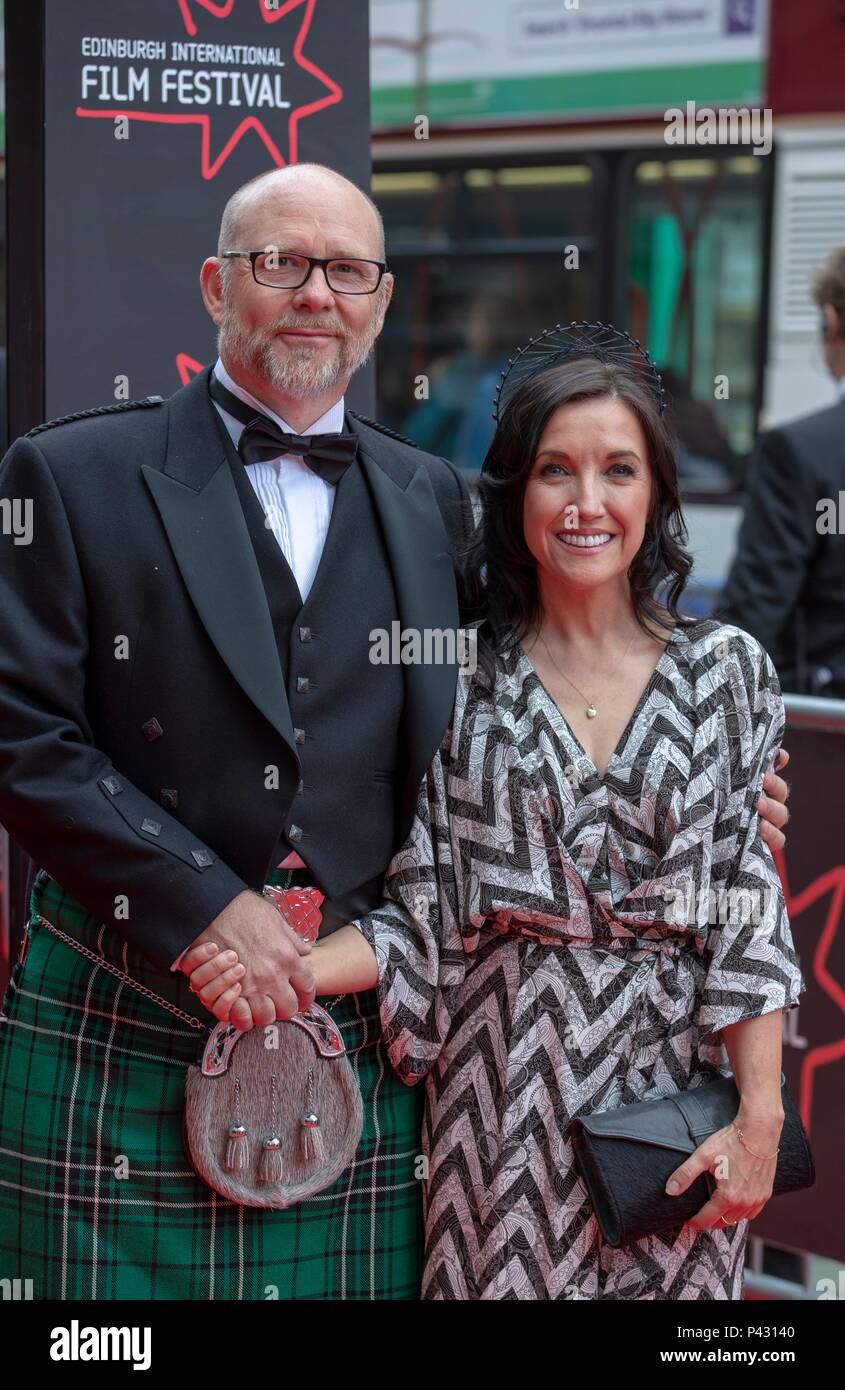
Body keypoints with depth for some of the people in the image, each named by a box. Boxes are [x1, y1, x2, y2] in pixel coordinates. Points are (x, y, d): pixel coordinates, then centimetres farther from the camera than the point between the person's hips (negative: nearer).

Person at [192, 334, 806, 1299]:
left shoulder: (724, 668, 1)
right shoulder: (461, 678, 1)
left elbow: (751, 905, -1)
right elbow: (426, 914, -1)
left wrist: (760, 1114, -6)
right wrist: (290, 973, -18)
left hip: (672, 1075, 0)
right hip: (503, 1084, 0)